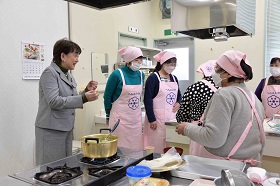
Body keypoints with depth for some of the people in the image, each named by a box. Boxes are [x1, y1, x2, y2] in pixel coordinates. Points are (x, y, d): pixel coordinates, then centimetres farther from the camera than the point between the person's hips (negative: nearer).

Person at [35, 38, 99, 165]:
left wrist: (87, 91, 3)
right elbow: (54, 101, -23)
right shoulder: (50, 73, -12)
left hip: (67, 128, 8)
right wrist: (83, 98, -27)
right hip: (51, 130, -8)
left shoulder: (69, 76, 12)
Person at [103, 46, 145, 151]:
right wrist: (109, 115, 5)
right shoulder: (117, 74, -12)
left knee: (136, 147, 10)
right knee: (121, 147, 2)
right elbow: (107, 96, -3)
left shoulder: (141, 75, 4)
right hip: (120, 118, -5)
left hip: (136, 118, 5)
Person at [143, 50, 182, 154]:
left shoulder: (174, 78, 12)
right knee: (156, 147, -2)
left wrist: (178, 103, 2)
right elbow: (147, 100, -12)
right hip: (158, 118, -6)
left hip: (172, 117, 6)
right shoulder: (153, 78, -8)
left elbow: (178, 94, 25)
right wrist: (151, 119, -14)